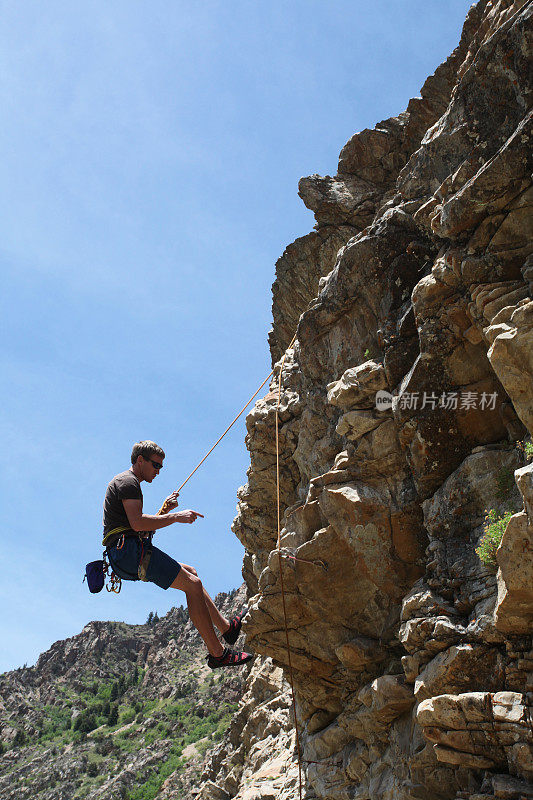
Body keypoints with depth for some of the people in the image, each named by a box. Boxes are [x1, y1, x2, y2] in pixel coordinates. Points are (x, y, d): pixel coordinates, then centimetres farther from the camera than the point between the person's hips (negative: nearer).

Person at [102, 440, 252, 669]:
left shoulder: (124, 482, 26)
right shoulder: (128, 482, -6)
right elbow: (137, 523, -21)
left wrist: (164, 510, 15)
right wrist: (176, 517, -15)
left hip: (126, 556, 11)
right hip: (129, 550, -11)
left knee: (190, 573, 17)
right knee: (192, 583, -14)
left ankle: (226, 627, 19)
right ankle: (217, 654, -15)